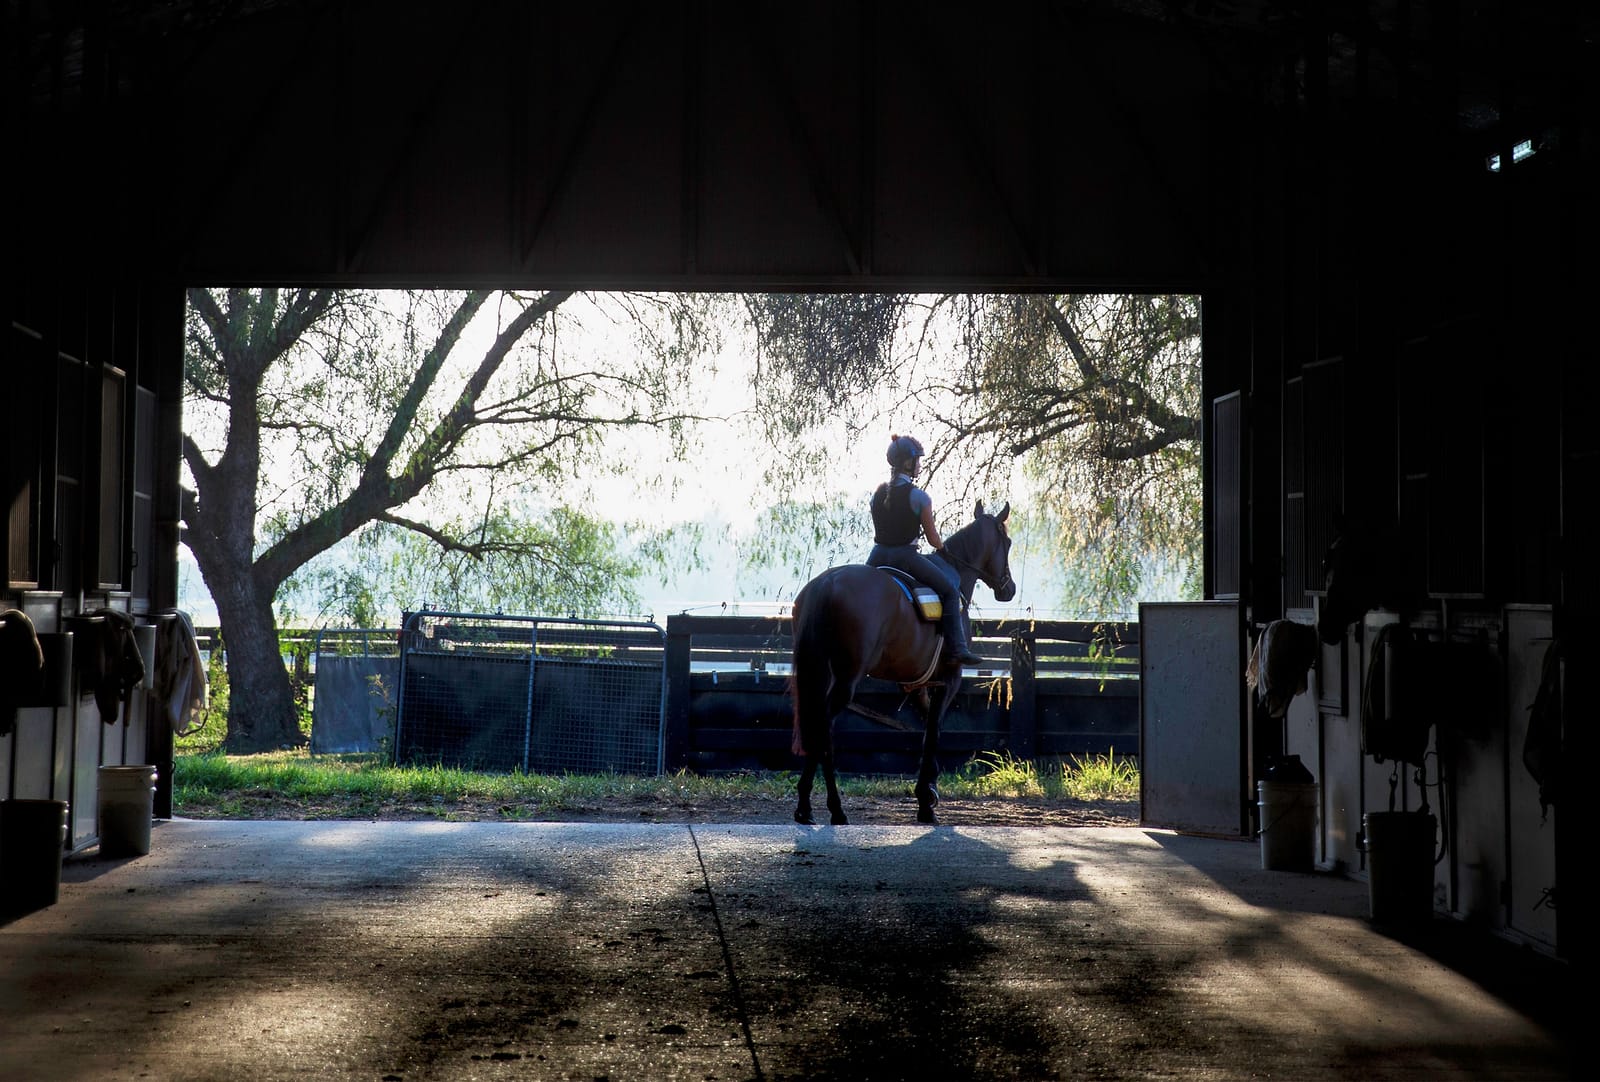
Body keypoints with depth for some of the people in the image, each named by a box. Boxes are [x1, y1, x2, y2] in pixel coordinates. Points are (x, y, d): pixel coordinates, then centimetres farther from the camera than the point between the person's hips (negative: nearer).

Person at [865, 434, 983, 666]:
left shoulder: (878, 493, 7)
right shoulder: (918, 496, -10)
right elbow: (933, 540, -4)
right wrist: (941, 546, 17)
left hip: (877, 556, 5)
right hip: (906, 557, -5)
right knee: (950, 590, 8)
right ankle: (957, 648, 2)